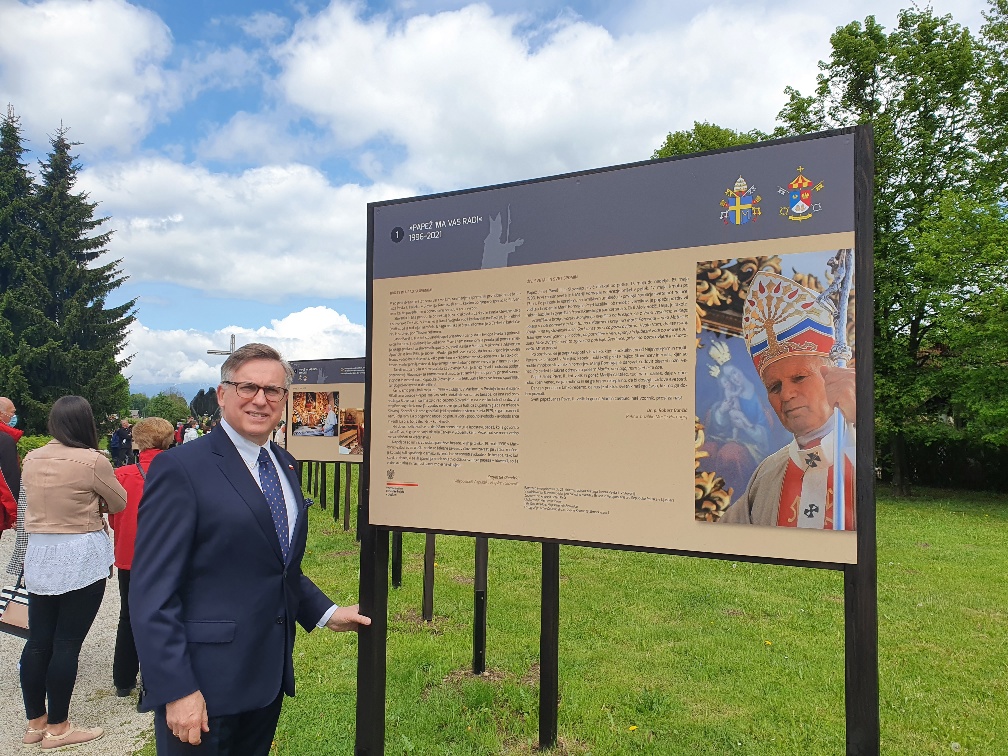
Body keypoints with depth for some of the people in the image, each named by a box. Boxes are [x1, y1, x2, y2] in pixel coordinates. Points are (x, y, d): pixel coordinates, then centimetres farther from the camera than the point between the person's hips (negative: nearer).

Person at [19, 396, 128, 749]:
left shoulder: (31, 459, 3)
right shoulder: (92, 461, -15)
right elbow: (119, 504, -1)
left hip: (38, 556, 6)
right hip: (82, 559, -6)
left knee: (38, 641, 13)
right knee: (67, 643, 3)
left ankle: (35, 723, 26)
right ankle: (57, 728, 14)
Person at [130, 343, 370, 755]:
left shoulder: (285, 465, 8)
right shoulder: (181, 469, -14)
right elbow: (152, 593, -16)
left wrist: (326, 612, 8)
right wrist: (176, 691, -19)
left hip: (269, 676, 7)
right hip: (204, 685, -7)